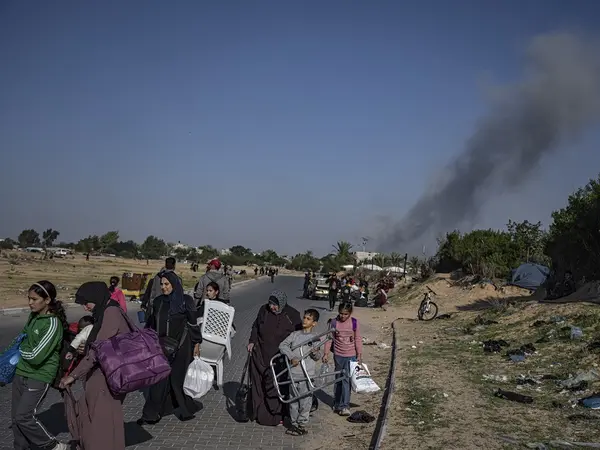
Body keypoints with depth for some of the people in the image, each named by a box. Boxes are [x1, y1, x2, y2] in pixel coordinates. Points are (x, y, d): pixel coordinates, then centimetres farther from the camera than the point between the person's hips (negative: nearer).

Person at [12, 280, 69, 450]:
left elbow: (36, 357, -23)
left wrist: (21, 350, -5)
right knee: (16, 417, 10)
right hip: (21, 372, 8)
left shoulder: (53, 324, -21)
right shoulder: (33, 316, 4)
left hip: (39, 376, -8)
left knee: (24, 417, -8)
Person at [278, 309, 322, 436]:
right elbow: (283, 345, -3)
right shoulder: (295, 334, 6)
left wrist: (316, 353, -16)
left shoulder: (315, 338, 2)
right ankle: (294, 423, 24)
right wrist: (292, 357, -14)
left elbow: (317, 357, 7)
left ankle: (302, 424, 14)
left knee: (305, 401, 0)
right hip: (293, 373, 2)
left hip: (307, 375, -2)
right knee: (293, 400, 11)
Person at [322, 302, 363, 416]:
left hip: (351, 356, -2)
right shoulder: (334, 322, -3)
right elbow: (329, 339, 3)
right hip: (338, 355, 2)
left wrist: (359, 354, 0)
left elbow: (358, 339, 2)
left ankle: (345, 406, -4)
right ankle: (337, 404, 25)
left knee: (346, 379, -8)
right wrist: (326, 354, 0)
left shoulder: (354, 323, -5)